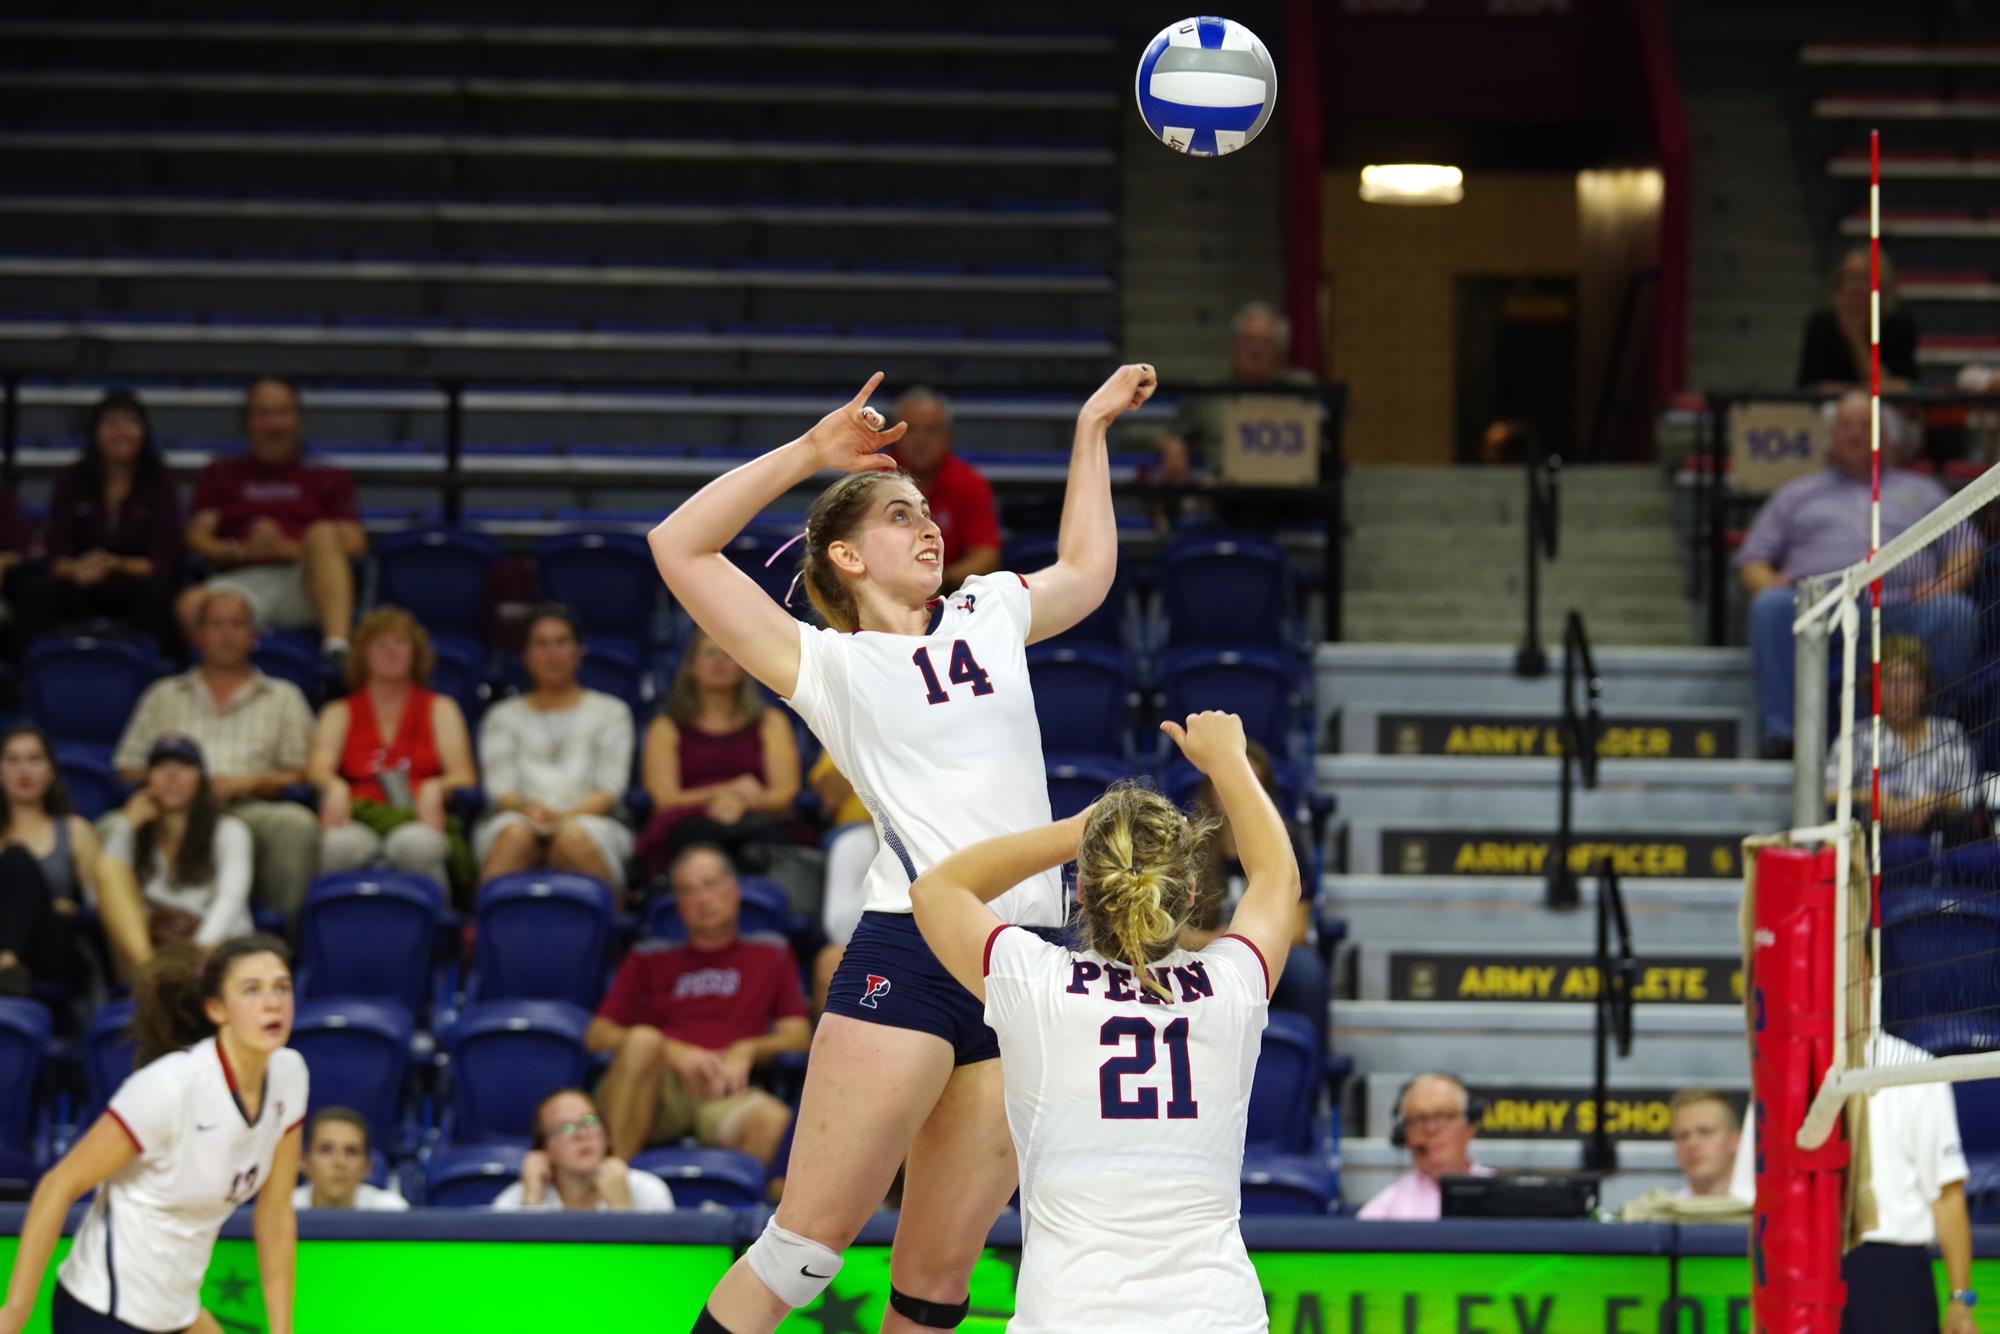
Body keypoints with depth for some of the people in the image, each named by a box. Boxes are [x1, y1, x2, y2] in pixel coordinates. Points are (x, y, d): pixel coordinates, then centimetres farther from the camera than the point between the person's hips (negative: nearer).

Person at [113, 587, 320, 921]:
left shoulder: (283, 697, 24)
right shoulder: (164, 696, 28)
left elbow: (303, 774, 13)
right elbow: (128, 770, 20)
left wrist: (248, 782, -5)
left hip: (250, 809, -1)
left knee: (297, 823, -37)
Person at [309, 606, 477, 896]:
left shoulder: (440, 709, 24)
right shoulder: (340, 714, 24)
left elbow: (464, 775, 10)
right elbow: (318, 767, 6)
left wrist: (435, 789, -15)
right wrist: (335, 787, -20)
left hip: (418, 819, 0)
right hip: (358, 817, 0)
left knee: (415, 845, -40)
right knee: (340, 845, -39)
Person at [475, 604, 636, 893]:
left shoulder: (609, 712, 20)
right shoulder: (503, 716, 24)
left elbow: (610, 788, 7)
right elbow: (499, 789, 9)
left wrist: (566, 816, -14)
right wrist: (529, 809, -15)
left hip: (587, 819, -1)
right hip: (520, 817, 1)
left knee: (575, 837, -38)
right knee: (515, 834, -36)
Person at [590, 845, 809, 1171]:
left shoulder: (770, 954, 26)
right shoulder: (649, 958, 25)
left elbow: (798, 1035, 17)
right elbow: (597, 1035, 14)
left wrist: (746, 1050, -4)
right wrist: (673, 1052, -4)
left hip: (723, 1093, -1)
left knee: (770, 1118, -37)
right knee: (643, 1040, -35)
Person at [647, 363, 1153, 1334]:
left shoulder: (989, 615, 21)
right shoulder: (828, 665, 7)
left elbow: (1088, 568, 42)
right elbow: (680, 547, 0)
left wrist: (1090, 428, 41)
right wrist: (810, 451, 1)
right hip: (908, 958, -5)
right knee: (808, 1240, -11)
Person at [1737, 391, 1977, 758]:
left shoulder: (1921, 491, 30)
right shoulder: (1795, 494, 31)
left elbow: (1965, 550, 20)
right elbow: (1752, 561, 22)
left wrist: (1945, 584, -4)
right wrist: (1769, 585, -3)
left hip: (1900, 606, 0)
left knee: (1956, 612, -33)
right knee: (1771, 605, -34)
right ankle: (1780, 735, -39)